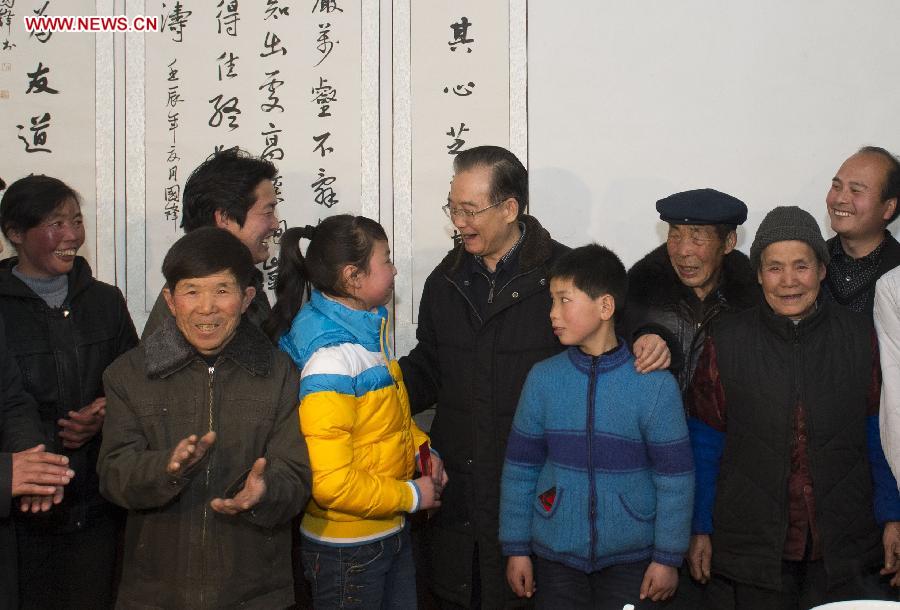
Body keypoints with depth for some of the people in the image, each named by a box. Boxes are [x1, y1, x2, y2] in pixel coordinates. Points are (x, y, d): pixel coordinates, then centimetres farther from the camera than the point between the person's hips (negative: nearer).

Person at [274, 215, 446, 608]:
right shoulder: (330, 359, -25)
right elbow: (331, 483, -28)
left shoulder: (367, 333, 4)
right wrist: (412, 496, -16)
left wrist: (423, 450, 1)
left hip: (391, 531, 9)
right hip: (346, 548, -9)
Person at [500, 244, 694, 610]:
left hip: (631, 561, -2)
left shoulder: (655, 385, -12)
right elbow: (520, 467, 2)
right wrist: (516, 548, 3)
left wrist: (668, 558, -4)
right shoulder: (543, 378, -5)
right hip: (555, 557, 2)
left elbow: (675, 478, -6)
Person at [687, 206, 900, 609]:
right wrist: (701, 529, 2)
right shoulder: (727, 341, -2)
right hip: (751, 546, -1)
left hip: (846, 547, 1)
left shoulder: (859, 336, 1)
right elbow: (705, 443, 2)